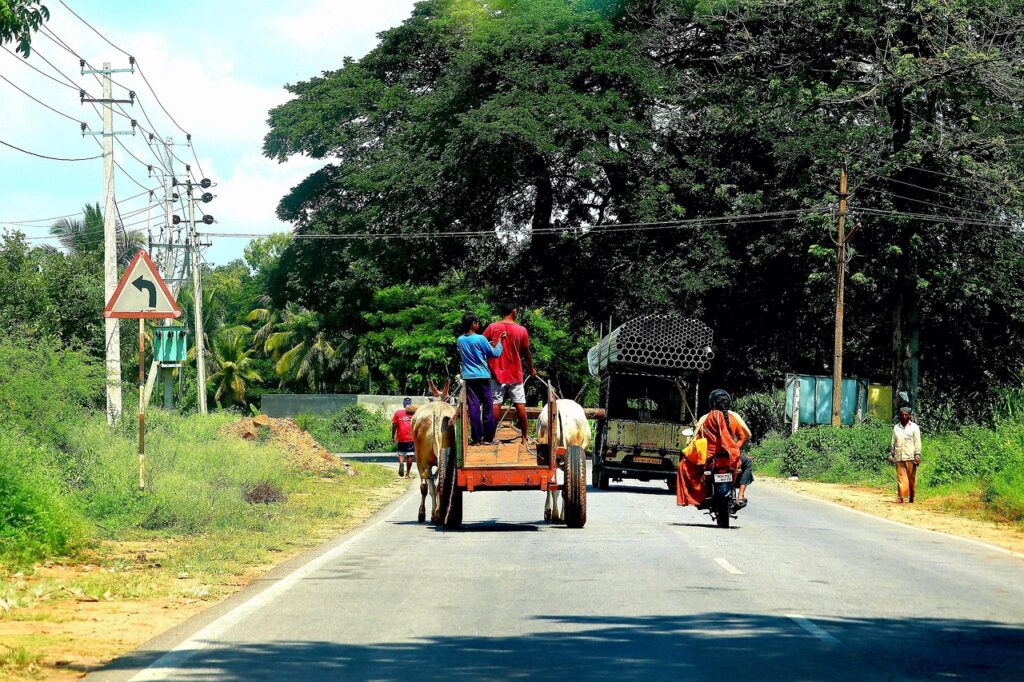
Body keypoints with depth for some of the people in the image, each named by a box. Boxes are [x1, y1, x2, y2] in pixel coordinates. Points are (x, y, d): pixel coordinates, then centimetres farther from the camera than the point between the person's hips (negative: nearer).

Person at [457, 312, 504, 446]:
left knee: (474, 407, 2)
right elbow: (495, 353, -3)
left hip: (468, 377, 4)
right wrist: (499, 341, 11)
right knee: (487, 408, 5)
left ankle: (476, 438, -1)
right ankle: (488, 437, 7)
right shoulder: (480, 339, -11)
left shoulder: (460, 340, 5)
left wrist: (490, 343, 20)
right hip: (483, 376, -4)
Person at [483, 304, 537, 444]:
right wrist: (531, 369, 19)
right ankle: (524, 437, 8)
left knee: (496, 405, 1)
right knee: (520, 405, 5)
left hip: (497, 373, 0)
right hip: (515, 374, 0)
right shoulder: (521, 330, -4)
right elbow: (527, 353, 4)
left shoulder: (492, 327, -5)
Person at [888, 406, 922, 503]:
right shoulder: (896, 427, 14)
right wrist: (891, 454, 12)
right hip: (899, 457, 2)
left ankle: (911, 496, 11)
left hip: (910, 457, -2)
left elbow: (917, 442, 1)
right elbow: (893, 442, 17)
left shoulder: (914, 427, 6)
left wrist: (917, 455, -7)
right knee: (901, 477, -5)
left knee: (911, 478, 1)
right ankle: (900, 497, -10)